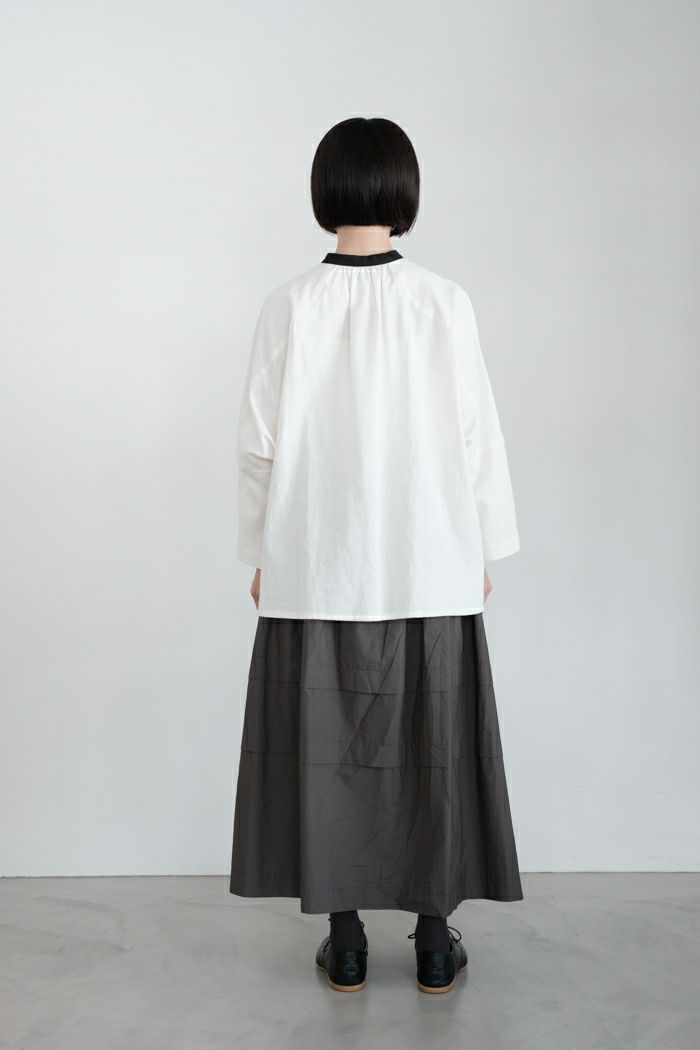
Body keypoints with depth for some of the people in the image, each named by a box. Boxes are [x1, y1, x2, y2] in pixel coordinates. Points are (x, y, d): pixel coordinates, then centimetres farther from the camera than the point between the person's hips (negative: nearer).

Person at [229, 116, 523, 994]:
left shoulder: (289, 306, -5)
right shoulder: (444, 303, -6)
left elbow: (260, 443, -3)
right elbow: (477, 437, -3)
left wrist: (260, 554, 9)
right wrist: (485, 551, 8)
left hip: (315, 568, 0)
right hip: (429, 566, 0)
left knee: (325, 747, 11)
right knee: (433, 748, 11)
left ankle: (345, 941, 21)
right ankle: (434, 941, 21)